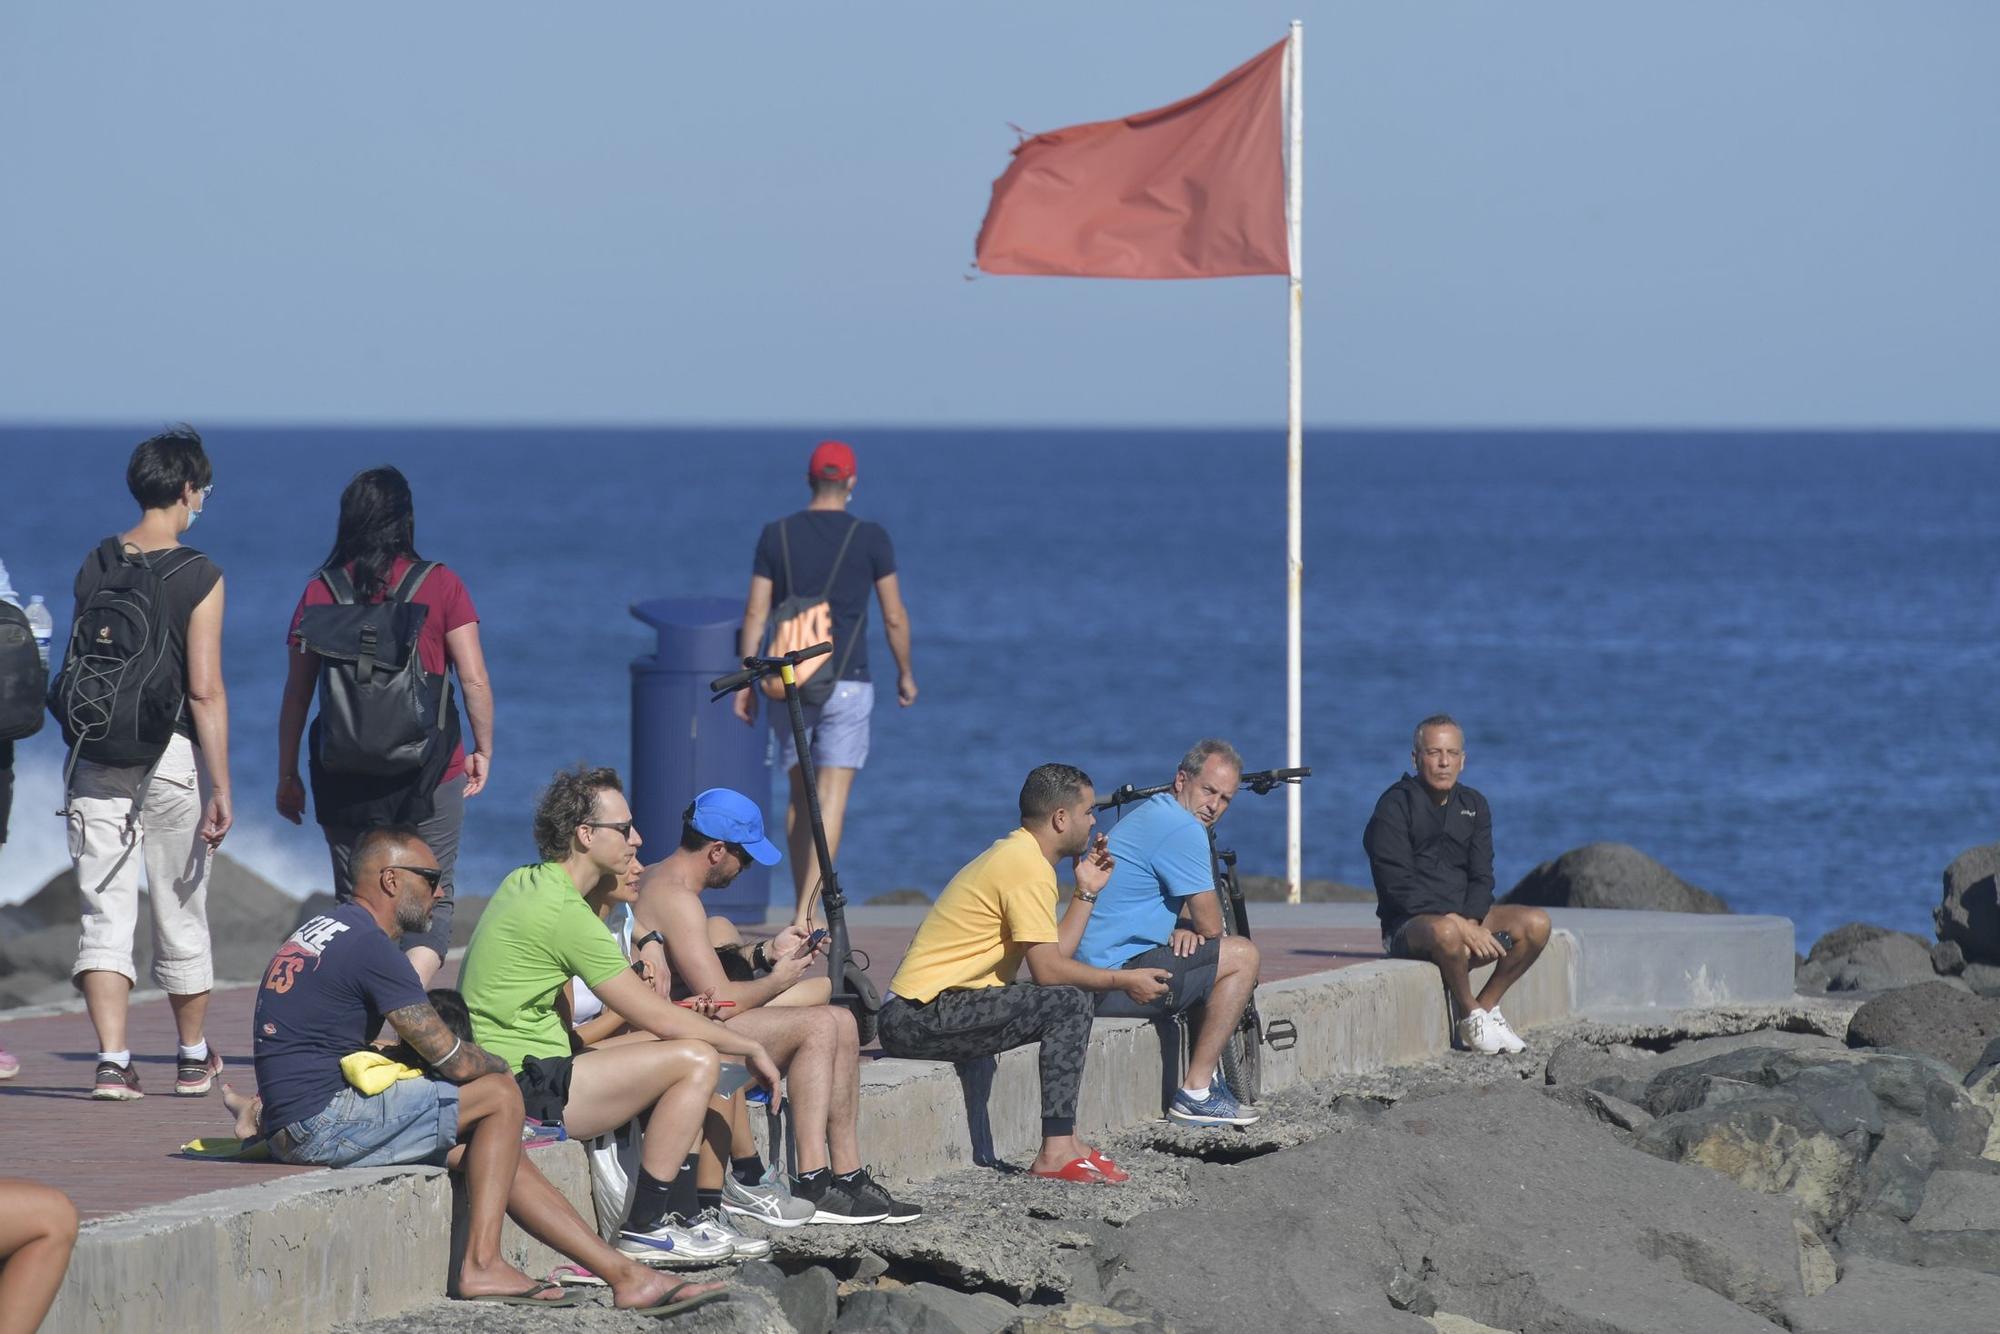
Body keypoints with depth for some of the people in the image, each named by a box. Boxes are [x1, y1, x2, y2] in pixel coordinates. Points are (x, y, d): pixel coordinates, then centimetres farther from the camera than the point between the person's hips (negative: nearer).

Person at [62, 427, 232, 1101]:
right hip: (172, 753, -3)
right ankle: (193, 1059, 25)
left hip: (96, 757, 3)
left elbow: (77, 671, 10)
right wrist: (220, 786, -11)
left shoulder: (94, 566, 4)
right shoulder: (198, 576, -10)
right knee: (181, 914, 11)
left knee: (105, 912, 1)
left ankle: (112, 1059, -10)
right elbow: (205, 691, -13)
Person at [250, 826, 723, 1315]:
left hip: (293, 1127, 10)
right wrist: (498, 1067, 9)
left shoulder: (323, 930, 19)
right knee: (500, 1096, -6)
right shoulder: (370, 946, -15)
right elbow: (454, 1061, -12)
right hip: (319, 1122, -10)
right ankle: (480, 1264, -6)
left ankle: (626, 1274, 7)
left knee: (480, 1147, 9)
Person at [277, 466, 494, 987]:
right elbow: (474, 680, -7)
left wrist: (288, 775, 11)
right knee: (432, 902, 4)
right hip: (430, 778, -2)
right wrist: (483, 750, 7)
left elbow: (295, 694, 2)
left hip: (345, 782, 2)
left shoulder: (321, 592, 1)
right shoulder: (439, 583, -3)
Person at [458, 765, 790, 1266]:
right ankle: (645, 1227, -10)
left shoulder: (522, 883, 13)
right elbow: (657, 1019, -14)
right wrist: (751, 1046, -1)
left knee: (679, 1056, 18)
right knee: (696, 1060, -15)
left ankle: (682, 1214, 16)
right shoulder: (565, 911, -18)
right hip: (523, 1087, -10)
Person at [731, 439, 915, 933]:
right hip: (846, 684, -3)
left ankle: (803, 912, 20)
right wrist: (905, 673, 15)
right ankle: (806, 913, -20)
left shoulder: (777, 535, 2)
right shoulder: (870, 538, -3)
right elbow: (894, 617, 1)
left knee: (800, 798, 15)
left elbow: (755, 613, 0)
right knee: (832, 799, -7)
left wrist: (746, 681, 4)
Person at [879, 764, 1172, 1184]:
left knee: (1071, 1003, 17)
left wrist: (1086, 892, 18)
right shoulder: (1028, 867, -14)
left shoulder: (1011, 857, 19)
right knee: (1068, 1002, -19)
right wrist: (1124, 981, -8)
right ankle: (1057, 1152, -20)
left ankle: (1064, 1139, 9)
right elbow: (1048, 970, -19)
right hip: (919, 1019, -11)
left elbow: (1050, 956, 11)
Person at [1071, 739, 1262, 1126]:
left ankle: (1205, 1078, 23)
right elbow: (1211, 928, -12)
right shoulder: (1183, 829, -15)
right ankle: (1196, 1093, -7)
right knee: (1241, 956, -7)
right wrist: (1188, 930, 10)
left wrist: (1183, 930, 4)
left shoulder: (1151, 815, 18)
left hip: (1087, 971, 10)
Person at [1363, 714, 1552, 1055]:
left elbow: (1481, 878, 7)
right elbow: (1400, 886, -16)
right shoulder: (1395, 806, -8)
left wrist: (1470, 921, -15)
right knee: (1445, 932, -40)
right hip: (1408, 925, -6)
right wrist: (1458, 925, -23)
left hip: (1465, 916, 6)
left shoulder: (1473, 805, 12)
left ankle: (1486, 1006, -1)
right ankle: (1471, 1016, -16)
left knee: (1535, 924, -14)